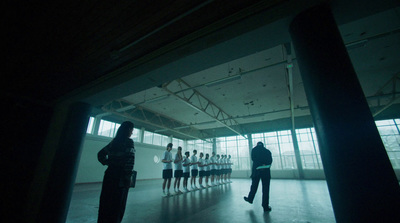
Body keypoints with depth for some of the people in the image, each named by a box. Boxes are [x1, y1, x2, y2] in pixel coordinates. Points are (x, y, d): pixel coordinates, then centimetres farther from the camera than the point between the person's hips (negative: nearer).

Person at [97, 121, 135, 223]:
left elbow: (100, 154, 16)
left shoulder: (114, 141, 9)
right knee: (118, 202, 6)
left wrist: (108, 163, 14)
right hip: (120, 176, -7)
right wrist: (128, 176, -13)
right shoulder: (129, 142, -13)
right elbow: (130, 160, -20)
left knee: (106, 200, 17)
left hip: (109, 174, 7)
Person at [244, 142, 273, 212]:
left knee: (254, 186, 15)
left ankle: (250, 199, 31)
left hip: (256, 170, -1)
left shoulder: (254, 150, 3)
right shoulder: (267, 151, 8)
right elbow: (270, 161, 4)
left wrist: (260, 165, 0)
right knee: (265, 189, 6)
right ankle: (265, 206, 10)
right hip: (266, 171, 1)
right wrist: (264, 165, 3)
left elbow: (253, 158, -4)